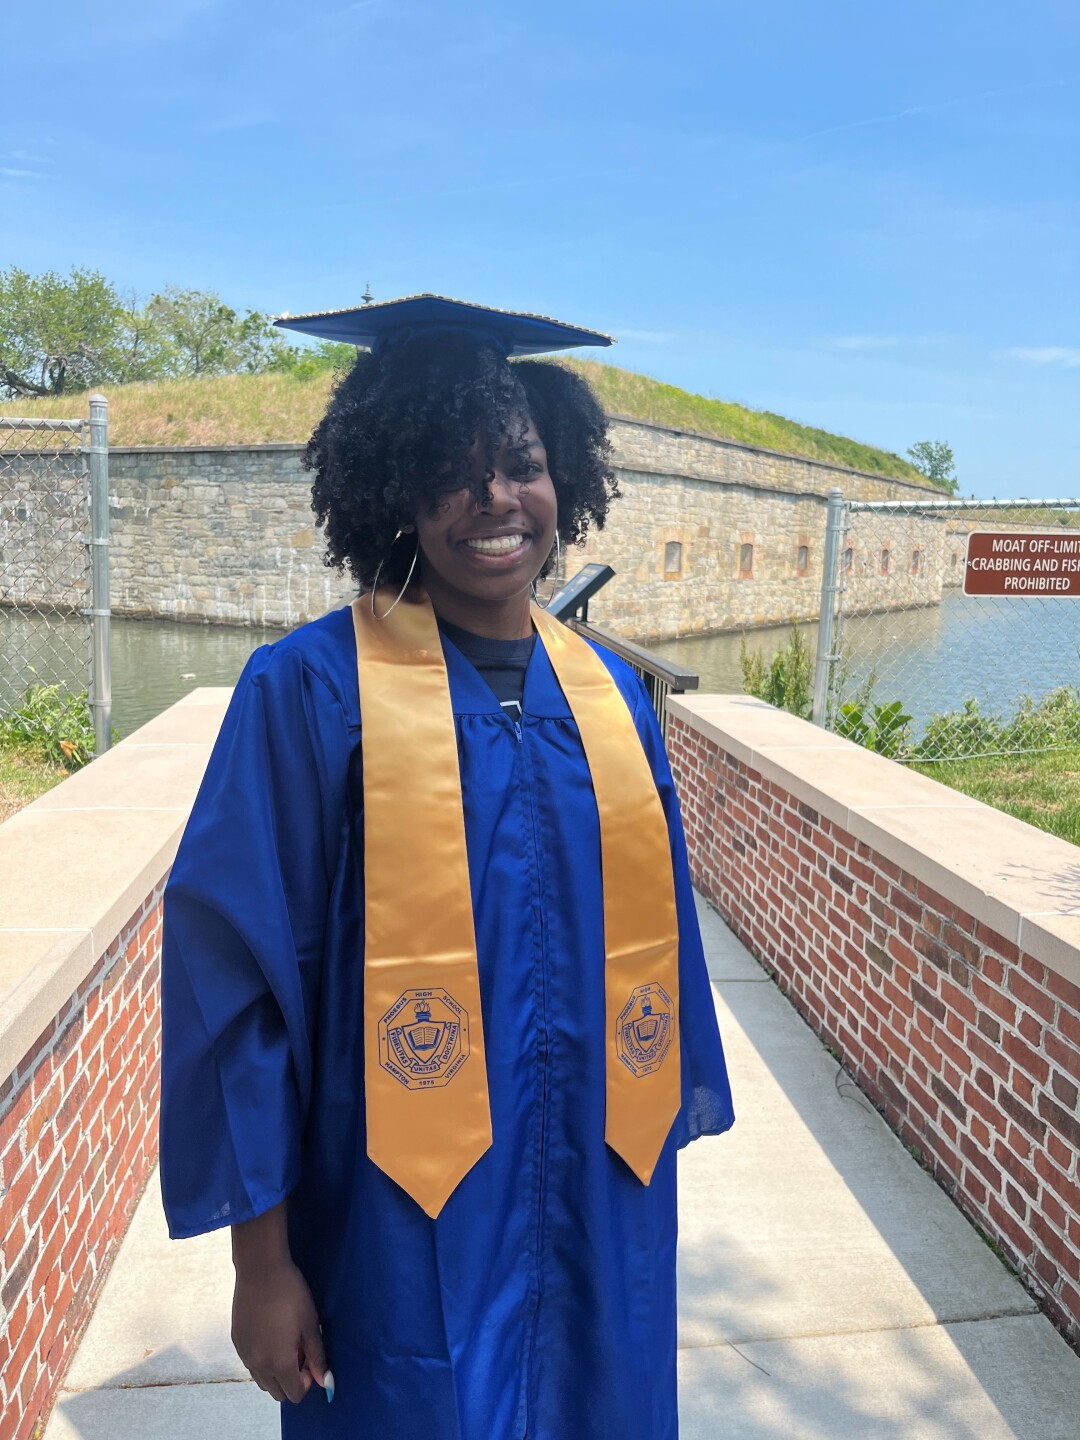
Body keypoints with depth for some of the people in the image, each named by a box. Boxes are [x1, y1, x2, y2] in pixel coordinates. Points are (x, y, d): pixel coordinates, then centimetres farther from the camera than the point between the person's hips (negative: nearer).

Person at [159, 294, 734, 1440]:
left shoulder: (607, 694, 1)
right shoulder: (312, 689, -14)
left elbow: (657, 936, 7)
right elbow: (237, 974, -13)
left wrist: (663, 1134, 12)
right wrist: (262, 1257, -9)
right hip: (409, 1236, -4)